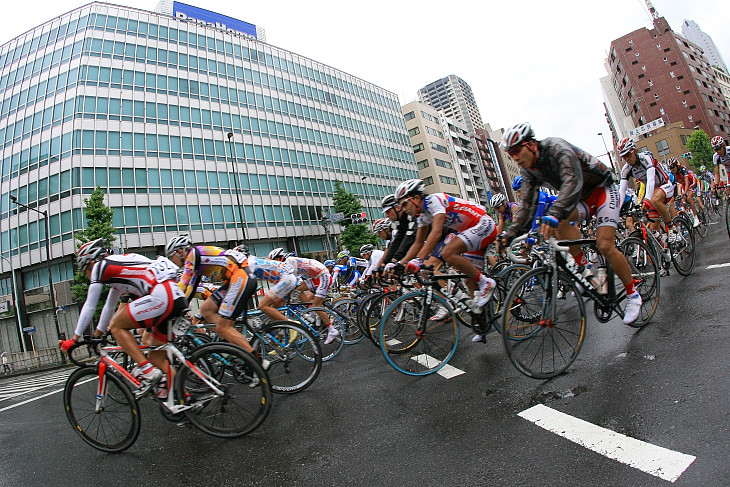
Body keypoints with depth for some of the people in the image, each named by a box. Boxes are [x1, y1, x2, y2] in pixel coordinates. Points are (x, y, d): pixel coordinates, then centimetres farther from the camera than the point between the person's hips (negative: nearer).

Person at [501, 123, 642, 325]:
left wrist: (554, 214, -57)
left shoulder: (558, 148, -28)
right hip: (582, 197, 7)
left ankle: (633, 295, 3)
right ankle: (586, 269, -8)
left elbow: (572, 183, -42)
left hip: (602, 189, -7)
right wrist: (512, 231, -14)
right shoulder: (528, 169, -6)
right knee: (559, 221, -24)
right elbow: (526, 201, -4)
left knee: (604, 246, -18)